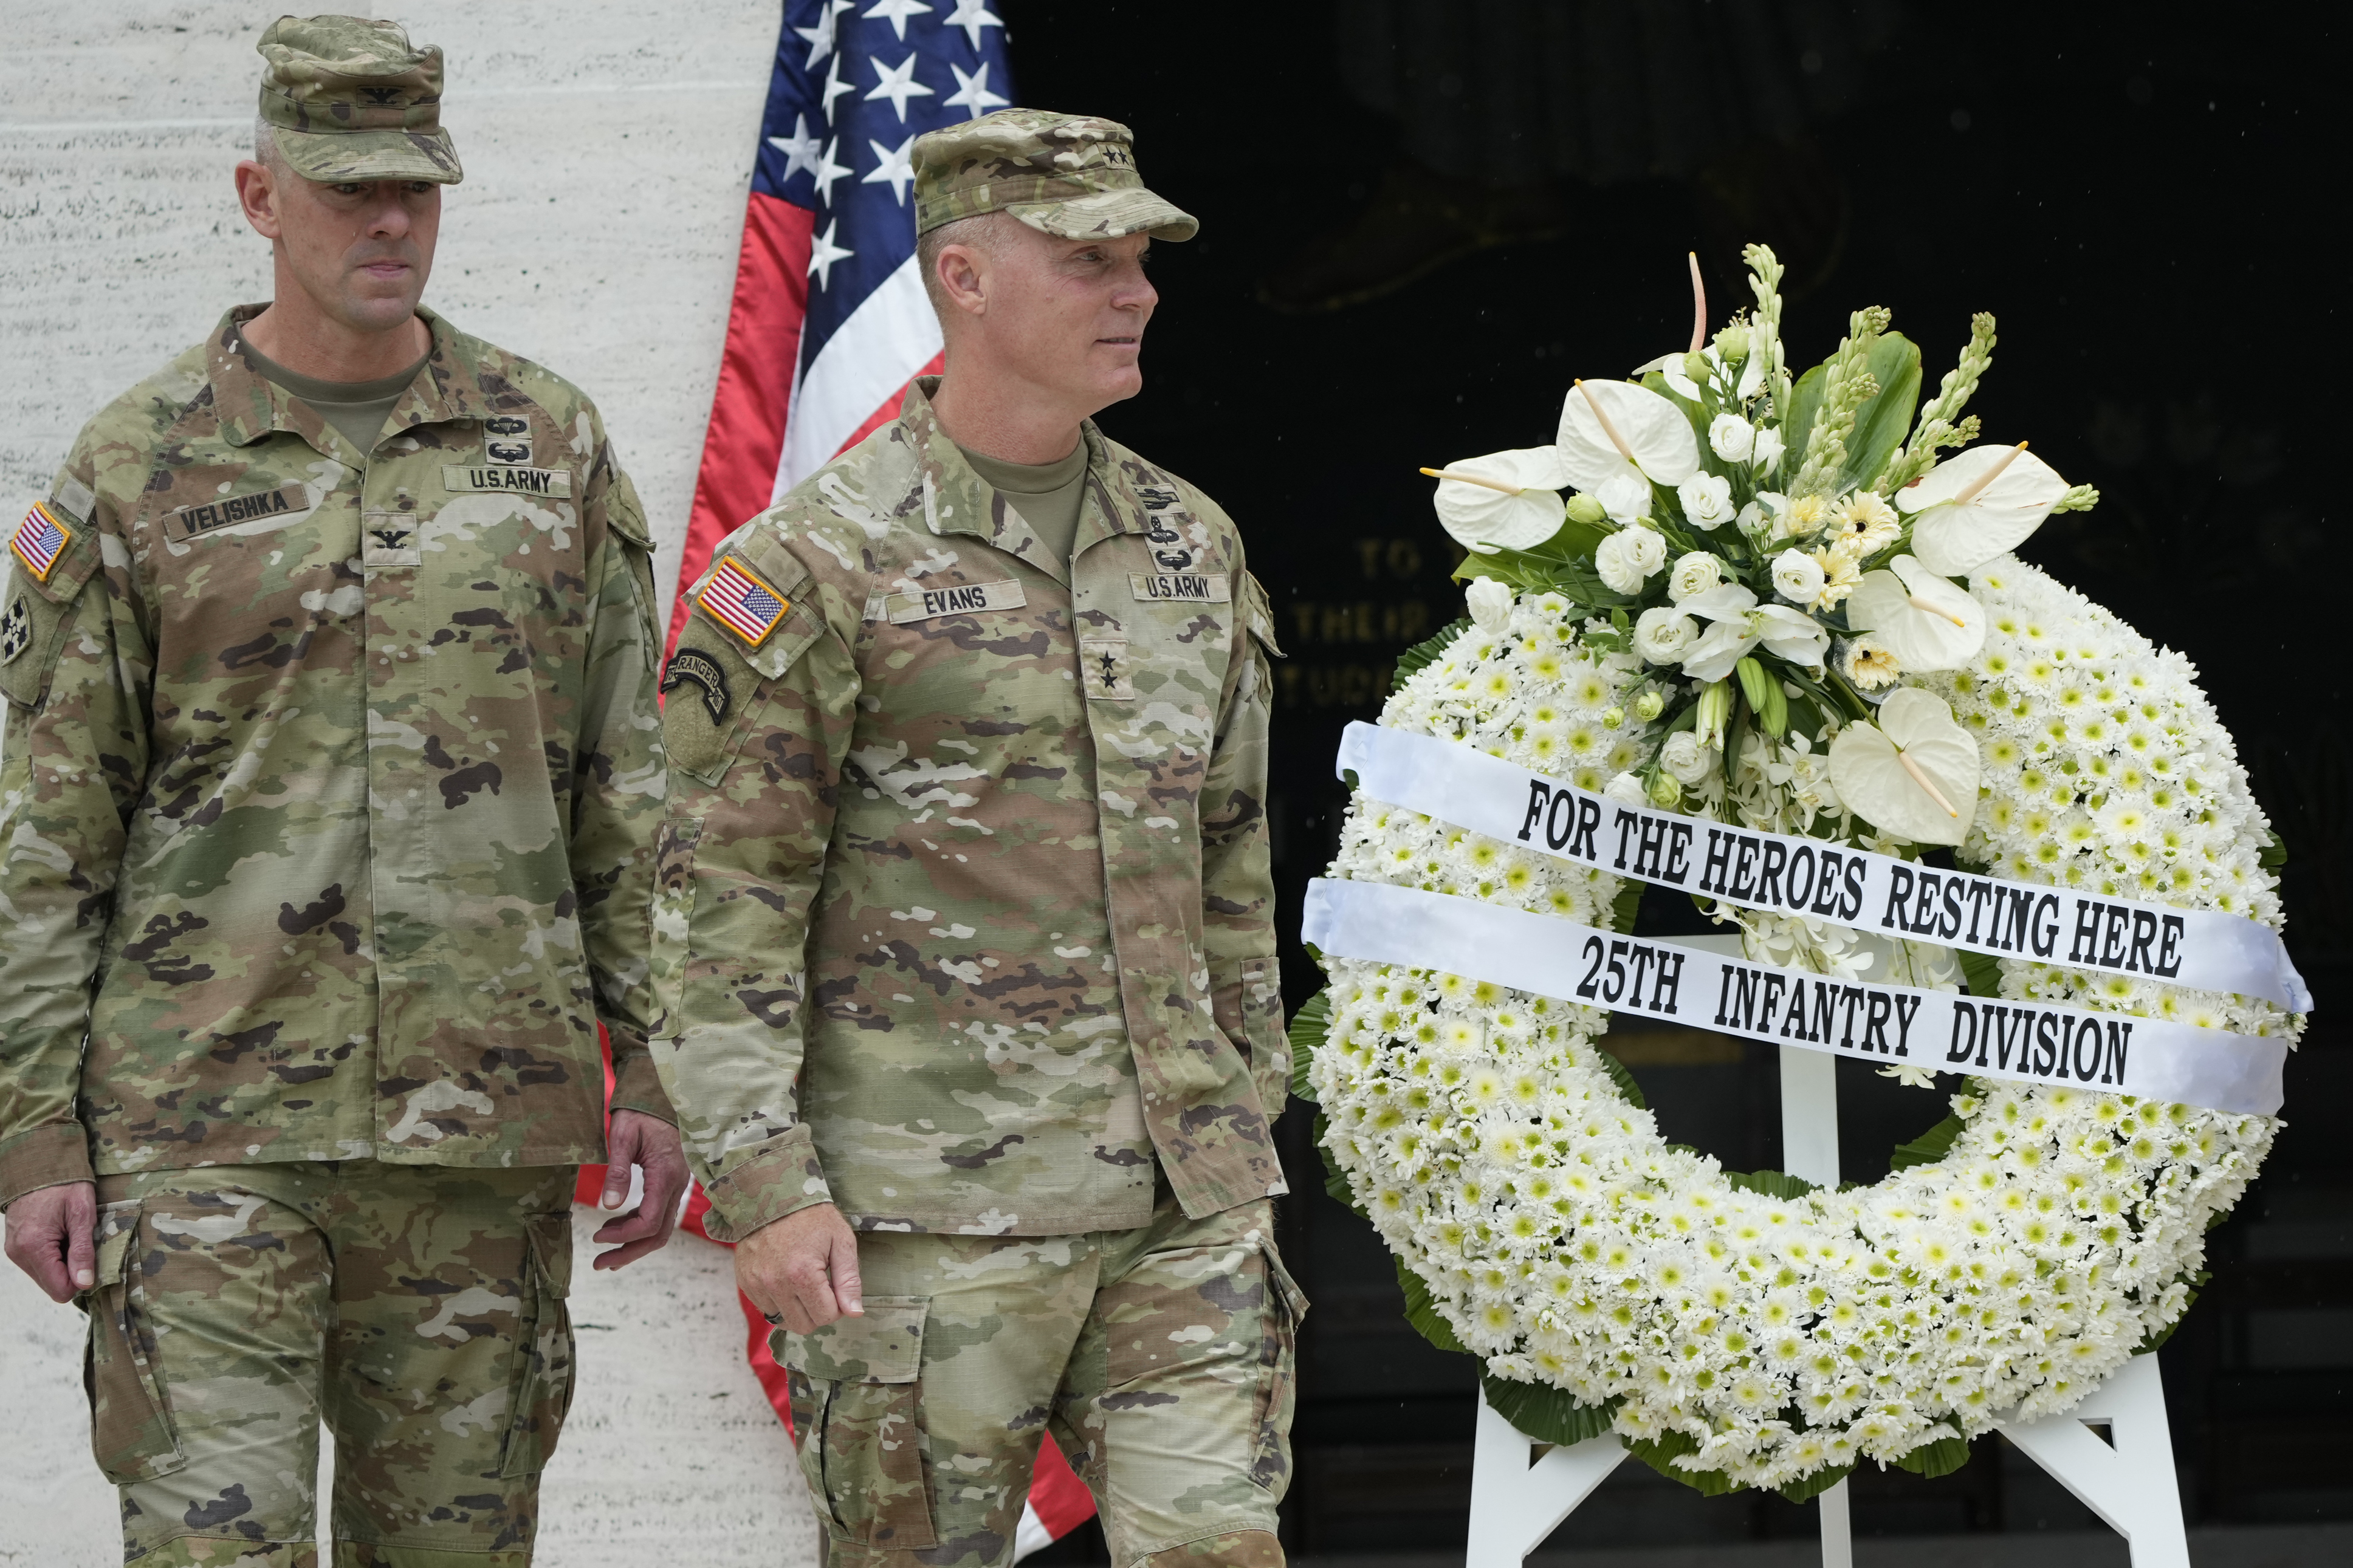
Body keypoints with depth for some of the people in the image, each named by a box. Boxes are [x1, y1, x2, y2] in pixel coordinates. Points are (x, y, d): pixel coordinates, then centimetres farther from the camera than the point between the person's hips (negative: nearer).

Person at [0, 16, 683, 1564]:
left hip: (484, 1118, 2)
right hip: (206, 1120, -2)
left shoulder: (551, 446, 8)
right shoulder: (136, 467, 2)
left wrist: (660, 1064, 4)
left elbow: (631, 784, 11)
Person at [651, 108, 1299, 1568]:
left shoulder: (1191, 546, 12)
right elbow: (722, 898, -8)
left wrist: (1250, 1120, 18)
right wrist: (762, 1183, -14)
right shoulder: (817, 565, -6)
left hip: (1180, 1200, 5)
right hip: (934, 1208, -5)